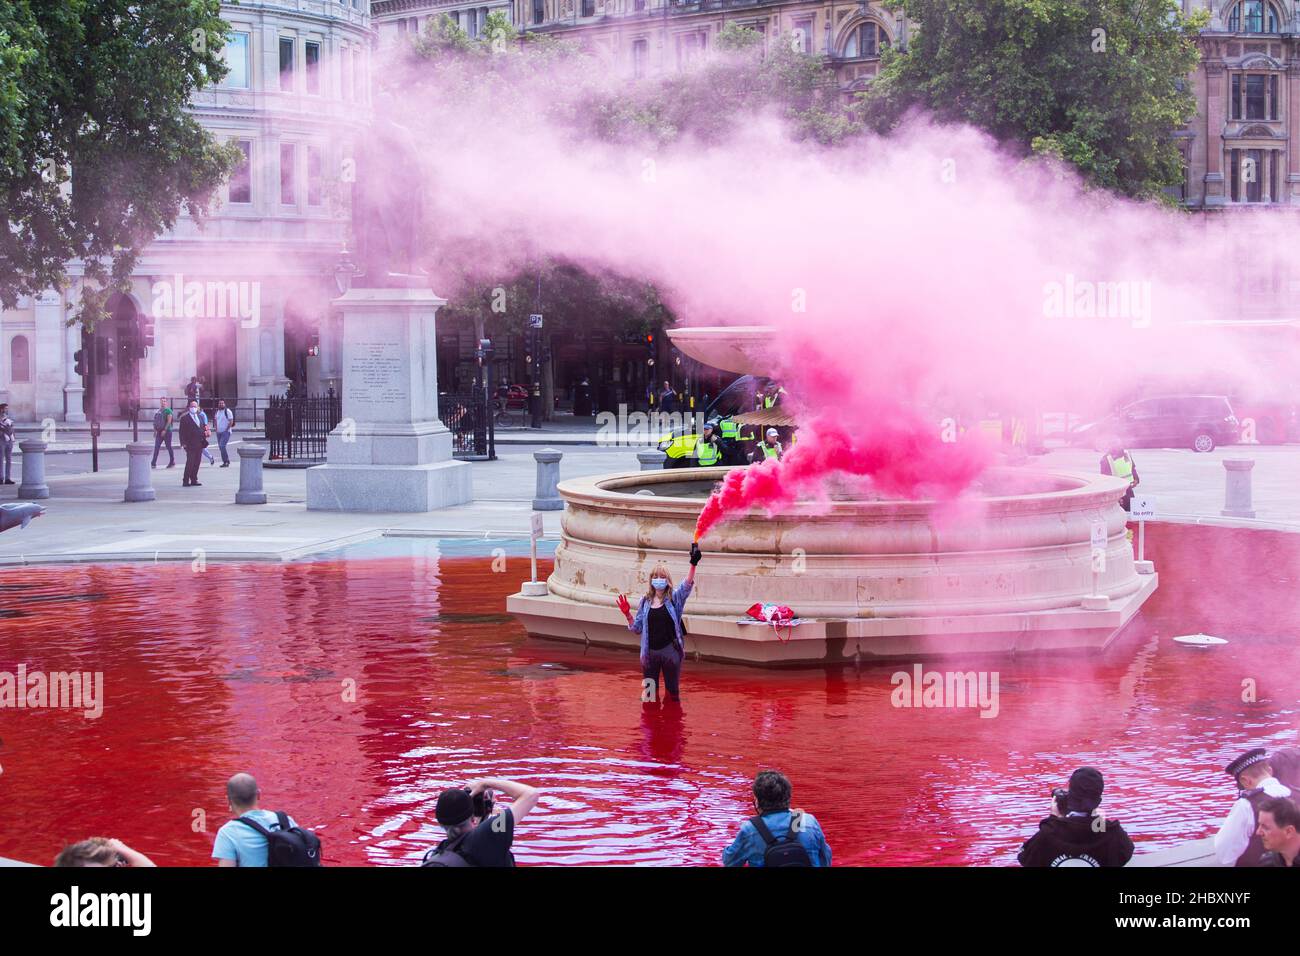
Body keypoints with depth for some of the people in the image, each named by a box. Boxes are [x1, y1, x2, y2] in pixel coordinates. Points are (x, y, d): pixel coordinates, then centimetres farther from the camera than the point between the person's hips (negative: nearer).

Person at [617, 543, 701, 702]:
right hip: (649, 652, 3)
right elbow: (637, 628, 12)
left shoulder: (674, 598, -2)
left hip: (670, 651, -3)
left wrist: (693, 565, -37)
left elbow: (687, 585, -21)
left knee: (672, 692, 6)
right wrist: (627, 614, -7)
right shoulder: (645, 601, 6)